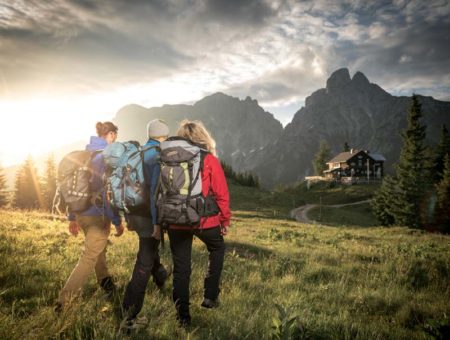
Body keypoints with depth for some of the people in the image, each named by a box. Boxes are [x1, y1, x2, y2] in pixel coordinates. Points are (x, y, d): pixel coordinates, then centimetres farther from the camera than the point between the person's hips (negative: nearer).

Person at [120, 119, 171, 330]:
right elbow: (156, 190, -24)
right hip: (149, 216, -8)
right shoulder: (160, 156, -15)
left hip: (134, 213, 8)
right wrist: (157, 223, -20)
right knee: (144, 265, -1)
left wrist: (127, 217, 20)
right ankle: (129, 317, 3)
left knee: (149, 247, 32)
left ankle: (161, 277, 58)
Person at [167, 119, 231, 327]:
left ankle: (182, 316, 19)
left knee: (180, 267, 12)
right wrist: (225, 219, 5)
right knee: (217, 249, 26)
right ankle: (210, 296, 25)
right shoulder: (209, 160, -6)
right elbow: (221, 193, -7)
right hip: (205, 220, -2)